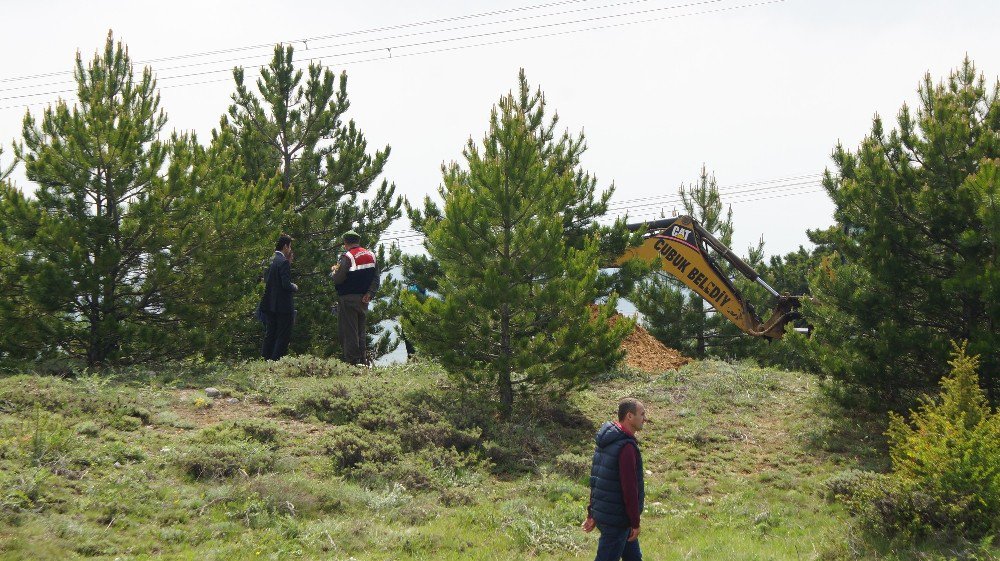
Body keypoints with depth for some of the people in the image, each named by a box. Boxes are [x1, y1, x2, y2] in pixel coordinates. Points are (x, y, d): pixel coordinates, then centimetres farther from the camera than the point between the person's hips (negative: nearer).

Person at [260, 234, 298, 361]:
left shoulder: (270, 261, 10)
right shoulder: (284, 262, -15)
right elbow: (286, 284, -20)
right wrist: (295, 287, 1)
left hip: (269, 305, 8)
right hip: (283, 306, -8)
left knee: (269, 336, 13)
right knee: (283, 337, -2)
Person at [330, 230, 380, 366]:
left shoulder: (347, 256, -12)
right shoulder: (371, 255, 9)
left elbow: (338, 279, -16)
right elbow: (376, 279, 5)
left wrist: (335, 270, 3)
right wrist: (370, 293, -3)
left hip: (348, 299, -6)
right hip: (363, 299, 6)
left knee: (349, 331, -1)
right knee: (361, 331, 15)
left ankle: (351, 361, -2)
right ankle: (363, 360, 15)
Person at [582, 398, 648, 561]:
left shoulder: (605, 442, 9)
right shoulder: (627, 447, -21)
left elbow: (596, 480, 14)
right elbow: (629, 488, -22)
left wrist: (592, 514, 18)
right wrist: (635, 523, -15)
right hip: (617, 520, -10)